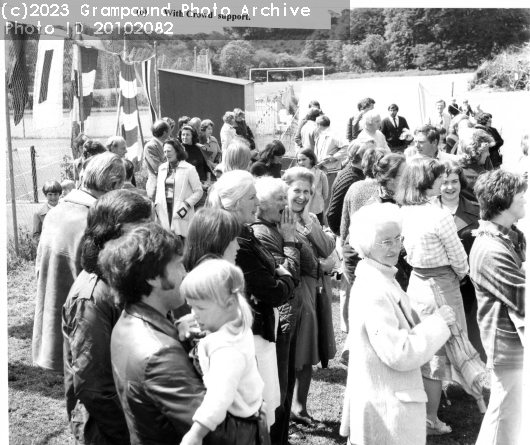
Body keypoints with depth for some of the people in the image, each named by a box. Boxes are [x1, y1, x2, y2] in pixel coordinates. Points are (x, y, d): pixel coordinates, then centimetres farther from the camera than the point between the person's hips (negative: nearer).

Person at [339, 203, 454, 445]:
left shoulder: (383, 278, 7)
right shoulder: (373, 291, -24)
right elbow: (399, 354, -26)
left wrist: (431, 322, -1)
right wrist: (437, 322, -17)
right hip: (386, 406, -10)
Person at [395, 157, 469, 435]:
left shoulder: (404, 212, -2)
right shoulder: (440, 216, -22)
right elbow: (458, 256, -12)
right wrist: (462, 274, 8)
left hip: (415, 281, 7)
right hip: (440, 286, -7)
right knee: (438, 352, 6)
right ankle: (430, 421, 17)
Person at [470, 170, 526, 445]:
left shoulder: (511, 236, 5)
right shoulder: (492, 251, -26)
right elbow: (524, 302, -25)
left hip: (517, 337, 9)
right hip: (509, 343, -9)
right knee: (507, 416, 7)